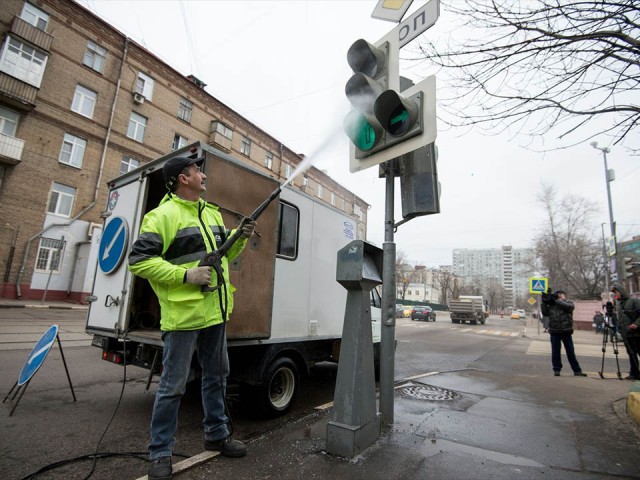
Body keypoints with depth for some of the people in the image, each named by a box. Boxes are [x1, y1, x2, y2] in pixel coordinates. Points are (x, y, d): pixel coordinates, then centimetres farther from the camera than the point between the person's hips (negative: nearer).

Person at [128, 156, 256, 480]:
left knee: (216, 376, 19)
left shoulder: (213, 213, 14)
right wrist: (186, 275, -21)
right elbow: (138, 260, -15)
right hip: (183, 315, -8)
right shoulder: (163, 215, -10)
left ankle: (217, 434, 39)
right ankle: (160, 453, 26)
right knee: (173, 386, 5)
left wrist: (241, 238, 2)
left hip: (215, 312, 8)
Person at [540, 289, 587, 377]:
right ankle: (556, 370, 14)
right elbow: (545, 313, 2)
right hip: (554, 332, 1)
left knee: (571, 352, 6)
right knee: (555, 352, 6)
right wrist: (544, 303, -8)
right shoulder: (551, 305, 10)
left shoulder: (569, 303, 6)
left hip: (566, 332, -1)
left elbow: (568, 306, -16)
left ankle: (577, 370, 16)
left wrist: (557, 300, -16)